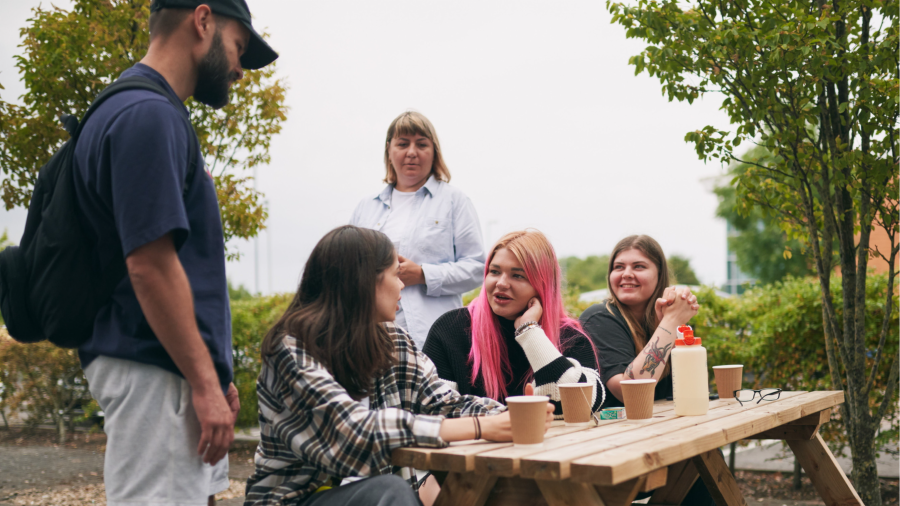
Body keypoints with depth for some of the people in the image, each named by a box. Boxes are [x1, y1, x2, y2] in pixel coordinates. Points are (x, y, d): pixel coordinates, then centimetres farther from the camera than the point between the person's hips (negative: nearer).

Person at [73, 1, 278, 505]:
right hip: (155, 373, -10)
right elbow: (150, 265, -21)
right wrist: (205, 383, -17)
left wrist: (215, 374, 18)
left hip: (179, 369, 10)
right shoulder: (148, 115, -15)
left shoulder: (157, 113, 17)